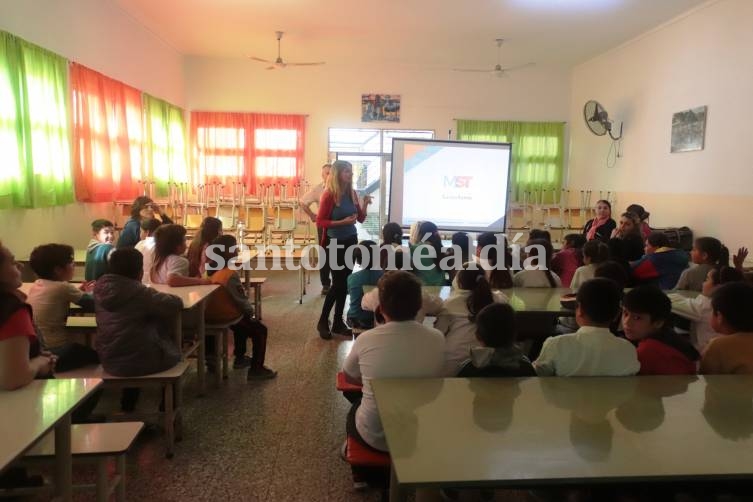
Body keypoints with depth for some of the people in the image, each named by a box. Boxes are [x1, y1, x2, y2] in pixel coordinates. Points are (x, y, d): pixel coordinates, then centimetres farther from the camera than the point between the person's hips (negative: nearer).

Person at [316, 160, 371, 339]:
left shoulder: (352, 193, 4)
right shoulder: (329, 195, -14)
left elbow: (361, 219, 10)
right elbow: (320, 221, -14)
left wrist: (365, 204, -7)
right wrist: (343, 222, -21)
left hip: (351, 241, 6)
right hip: (335, 243, -6)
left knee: (345, 282, 9)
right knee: (338, 282, -3)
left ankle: (338, 322, 20)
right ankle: (323, 322, 13)